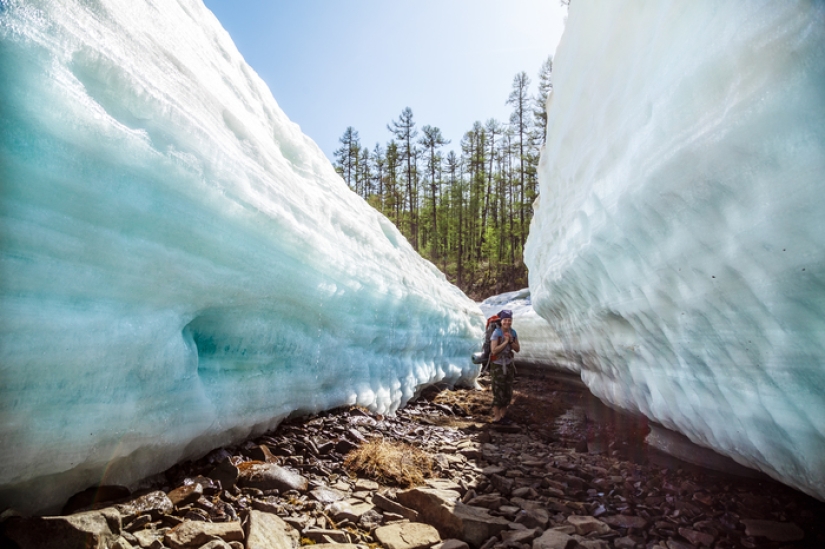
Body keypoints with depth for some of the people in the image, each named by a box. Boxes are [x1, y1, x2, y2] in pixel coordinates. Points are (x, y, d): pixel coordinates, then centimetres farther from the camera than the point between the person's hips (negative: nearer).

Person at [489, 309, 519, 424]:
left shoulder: (513, 333, -1)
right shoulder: (496, 333, -18)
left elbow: (518, 349, 0)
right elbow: (494, 350, -24)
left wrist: (511, 341, -17)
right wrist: (506, 342, -23)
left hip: (508, 365, 6)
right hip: (497, 365, -6)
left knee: (508, 392, 10)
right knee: (498, 392, -3)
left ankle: (503, 415, 23)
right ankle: (496, 417, 7)